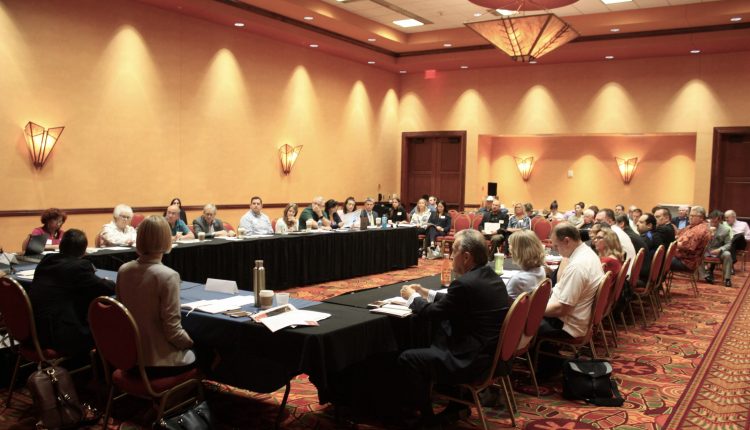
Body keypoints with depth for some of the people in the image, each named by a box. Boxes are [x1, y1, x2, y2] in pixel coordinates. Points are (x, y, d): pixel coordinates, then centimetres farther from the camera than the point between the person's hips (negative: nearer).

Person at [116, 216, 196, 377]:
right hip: (159, 361, -6)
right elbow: (173, 331, -20)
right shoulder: (167, 276, -23)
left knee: (189, 351, 27)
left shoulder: (123, 271, -3)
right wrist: (190, 341, -2)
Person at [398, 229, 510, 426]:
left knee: (407, 358, -3)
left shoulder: (465, 283, -22)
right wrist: (427, 293, 21)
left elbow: (432, 313, -10)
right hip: (492, 351, 10)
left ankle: (427, 417, 14)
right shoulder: (490, 276, 5)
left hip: (473, 360, -10)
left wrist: (412, 297, 7)